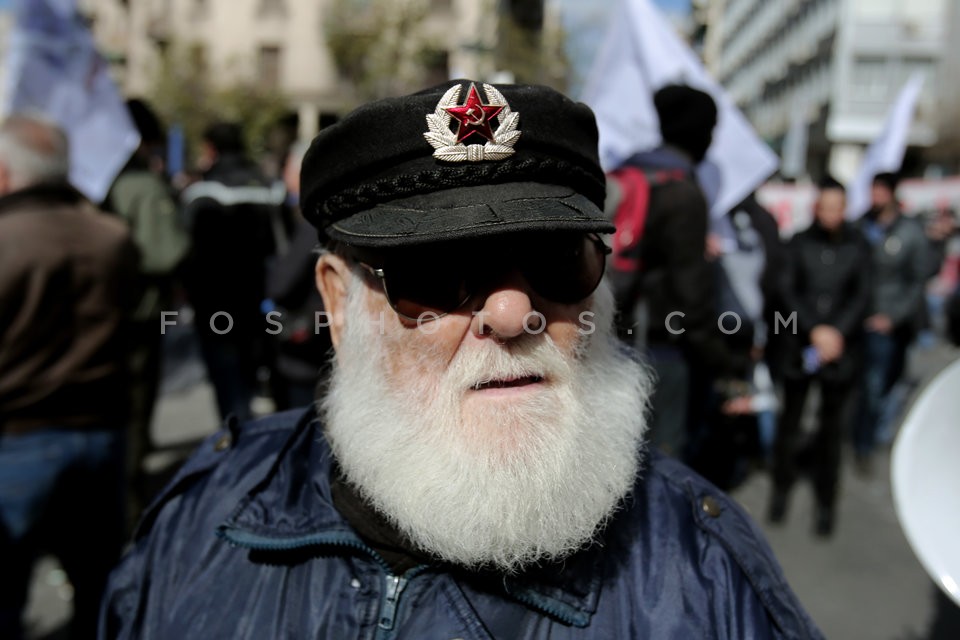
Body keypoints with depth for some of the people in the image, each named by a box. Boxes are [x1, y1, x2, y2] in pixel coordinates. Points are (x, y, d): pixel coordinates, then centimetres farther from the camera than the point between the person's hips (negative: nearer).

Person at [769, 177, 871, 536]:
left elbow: (862, 296, 3)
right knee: (790, 420, 7)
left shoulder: (858, 246, 3)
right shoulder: (799, 243, 2)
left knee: (832, 427, 5)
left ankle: (826, 502, 18)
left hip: (842, 349, 0)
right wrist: (815, 329, -10)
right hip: (800, 346, 0)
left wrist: (838, 331, -9)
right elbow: (788, 291, -1)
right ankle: (781, 490, 24)